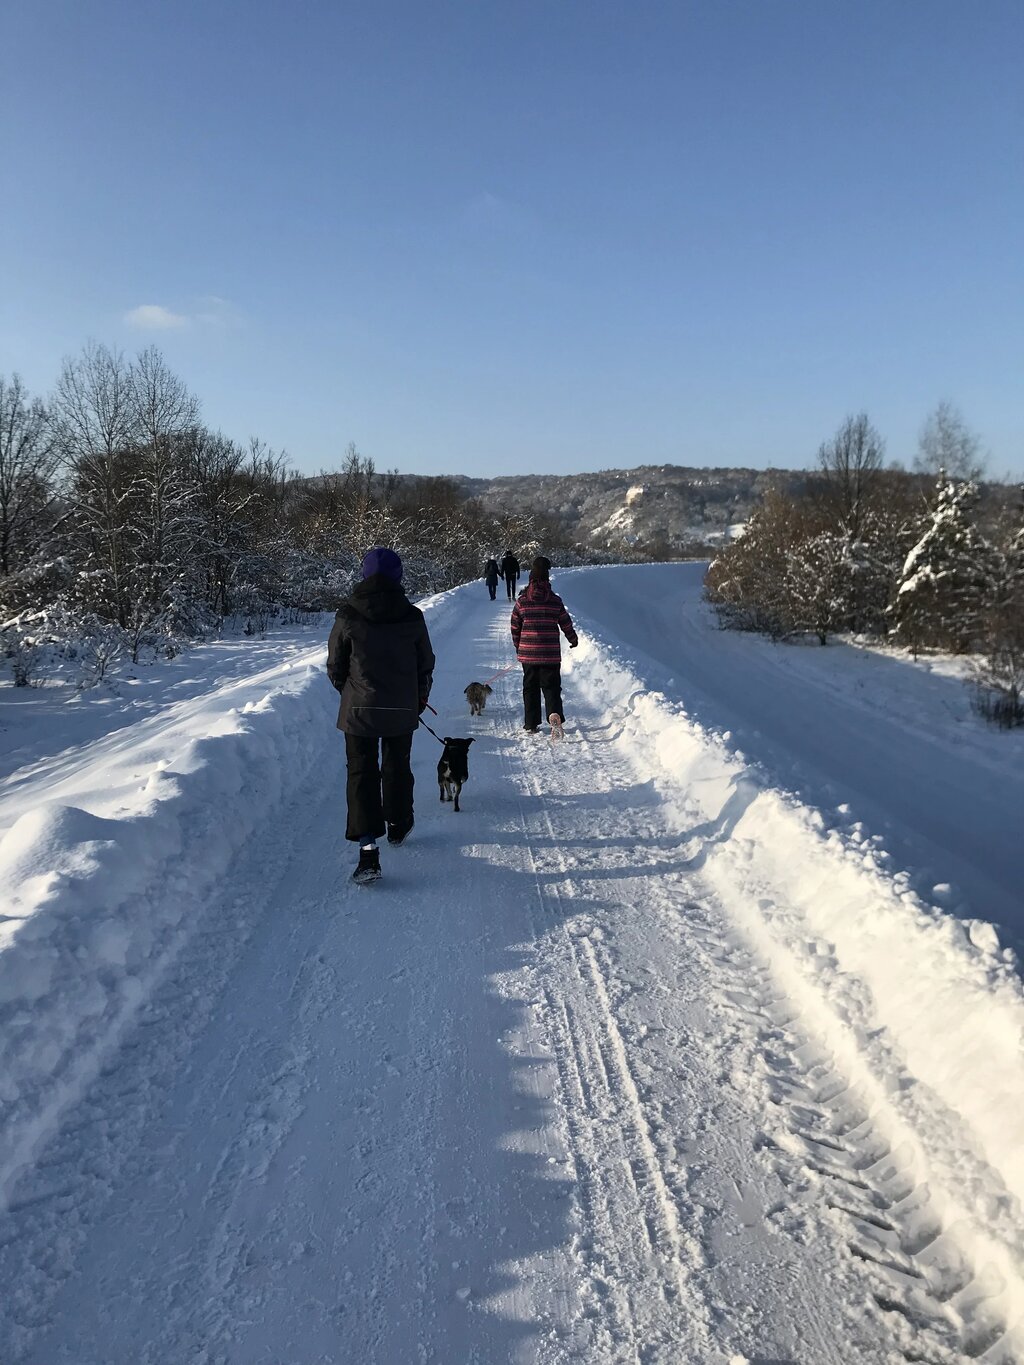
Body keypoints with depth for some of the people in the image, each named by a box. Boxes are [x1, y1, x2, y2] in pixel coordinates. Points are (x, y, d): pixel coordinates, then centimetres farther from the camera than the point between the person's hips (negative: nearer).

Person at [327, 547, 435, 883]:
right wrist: (418, 700, 22)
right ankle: (398, 827, 38)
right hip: (402, 711, 2)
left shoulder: (348, 616, -8)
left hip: (360, 709, -2)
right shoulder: (412, 617, -4)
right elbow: (425, 665, 5)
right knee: (397, 768, 20)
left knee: (362, 772, 0)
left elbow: (335, 666, 0)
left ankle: (367, 846, -12)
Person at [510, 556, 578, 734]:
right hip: (551, 655, -1)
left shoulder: (522, 601, -2)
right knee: (551, 685, 4)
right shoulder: (555, 601, -3)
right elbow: (566, 624, 5)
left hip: (527, 653, 1)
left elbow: (515, 627, 5)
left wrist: (518, 647, 19)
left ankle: (531, 725, 14)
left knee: (530, 688, 11)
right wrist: (573, 640, 24)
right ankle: (554, 713, -23)